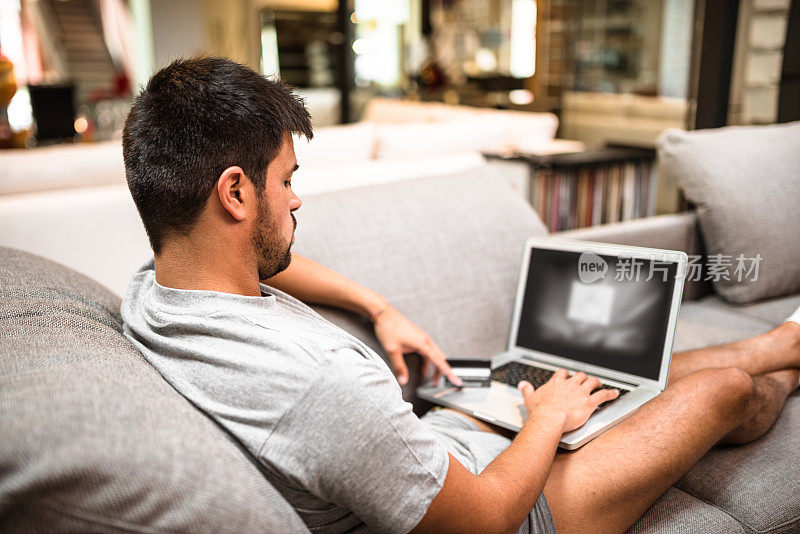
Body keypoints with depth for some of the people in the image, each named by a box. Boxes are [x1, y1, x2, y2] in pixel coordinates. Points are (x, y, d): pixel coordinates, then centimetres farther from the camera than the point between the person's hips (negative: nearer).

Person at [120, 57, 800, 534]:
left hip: (436, 437, 8)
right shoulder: (321, 383, -42)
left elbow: (266, 261, 13)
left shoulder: (153, 287, -12)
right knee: (729, 391, 7)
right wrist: (549, 417, -8)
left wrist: (381, 308, 6)